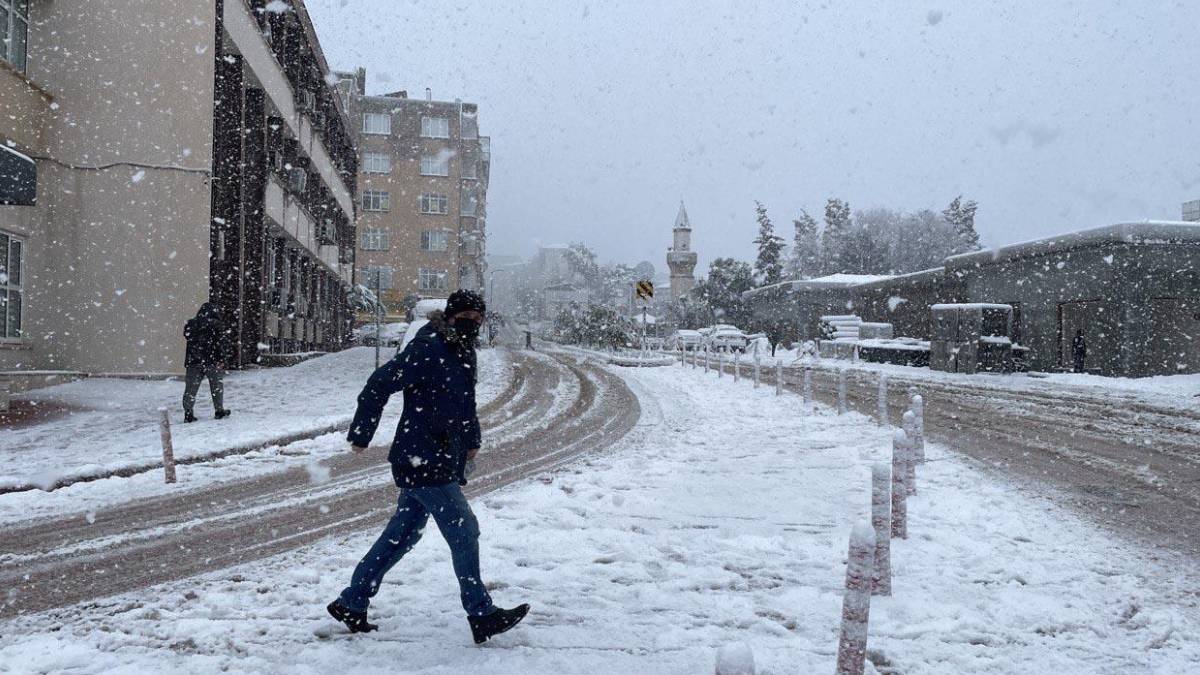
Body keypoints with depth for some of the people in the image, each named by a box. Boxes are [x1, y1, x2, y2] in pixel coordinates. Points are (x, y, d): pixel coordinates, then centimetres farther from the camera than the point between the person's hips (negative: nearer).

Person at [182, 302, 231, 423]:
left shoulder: (190, 324, 7)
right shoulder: (214, 324, -7)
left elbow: (188, 338, 12)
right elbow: (217, 345, -11)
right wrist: (221, 361, -8)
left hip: (193, 362, 3)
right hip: (211, 361, -3)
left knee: (191, 388, 5)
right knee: (216, 386, 11)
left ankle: (188, 413, 0)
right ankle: (219, 410, 16)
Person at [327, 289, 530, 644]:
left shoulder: (464, 353, 13)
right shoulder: (426, 350, -17)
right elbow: (378, 386, -17)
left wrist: (471, 439, 17)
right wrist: (361, 435, -13)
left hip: (443, 462, 9)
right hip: (423, 461, -9)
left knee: (402, 534, 14)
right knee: (464, 531, -6)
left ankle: (352, 603, 24)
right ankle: (482, 615, 2)